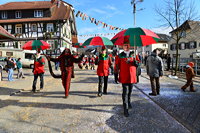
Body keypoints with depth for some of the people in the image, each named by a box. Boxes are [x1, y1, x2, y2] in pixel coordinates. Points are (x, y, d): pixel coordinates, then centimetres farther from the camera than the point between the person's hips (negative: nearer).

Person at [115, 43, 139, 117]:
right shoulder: (120, 55, 1)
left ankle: (128, 102, 42)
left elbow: (137, 64, 4)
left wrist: (135, 62, -18)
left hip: (132, 76, 3)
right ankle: (125, 109, -3)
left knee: (130, 91, 18)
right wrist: (118, 72, -3)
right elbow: (117, 65, 6)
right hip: (124, 77, -3)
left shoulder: (133, 54, 7)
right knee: (125, 92, -7)